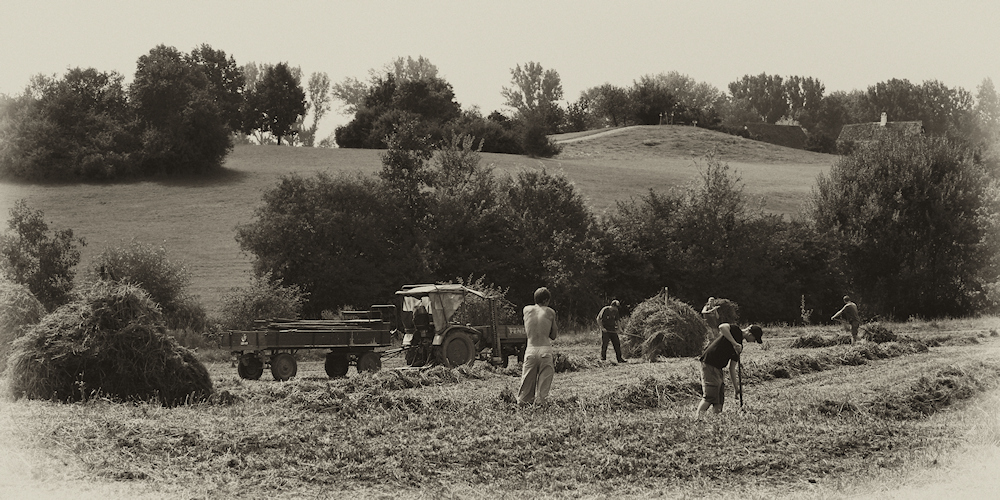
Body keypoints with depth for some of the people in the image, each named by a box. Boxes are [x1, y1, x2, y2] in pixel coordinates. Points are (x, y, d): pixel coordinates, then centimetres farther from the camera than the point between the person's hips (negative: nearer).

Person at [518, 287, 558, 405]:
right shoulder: (550, 312, 0)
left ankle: (522, 401, 13)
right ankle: (540, 401, 7)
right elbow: (553, 336, 5)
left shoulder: (527, 310, 4)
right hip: (545, 350, -2)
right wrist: (557, 329, 23)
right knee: (544, 379, 8)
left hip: (530, 350, 2)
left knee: (527, 379, 11)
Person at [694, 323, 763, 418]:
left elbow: (732, 368, 18)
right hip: (709, 364, -9)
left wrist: (736, 387, 14)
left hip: (718, 368, 9)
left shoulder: (739, 346, 17)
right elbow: (722, 327, -29)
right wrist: (734, 343, -27)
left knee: (720, 398, 7)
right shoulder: (735, 330, -6)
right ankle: (696, 418, -16)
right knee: (710, 397, -15)